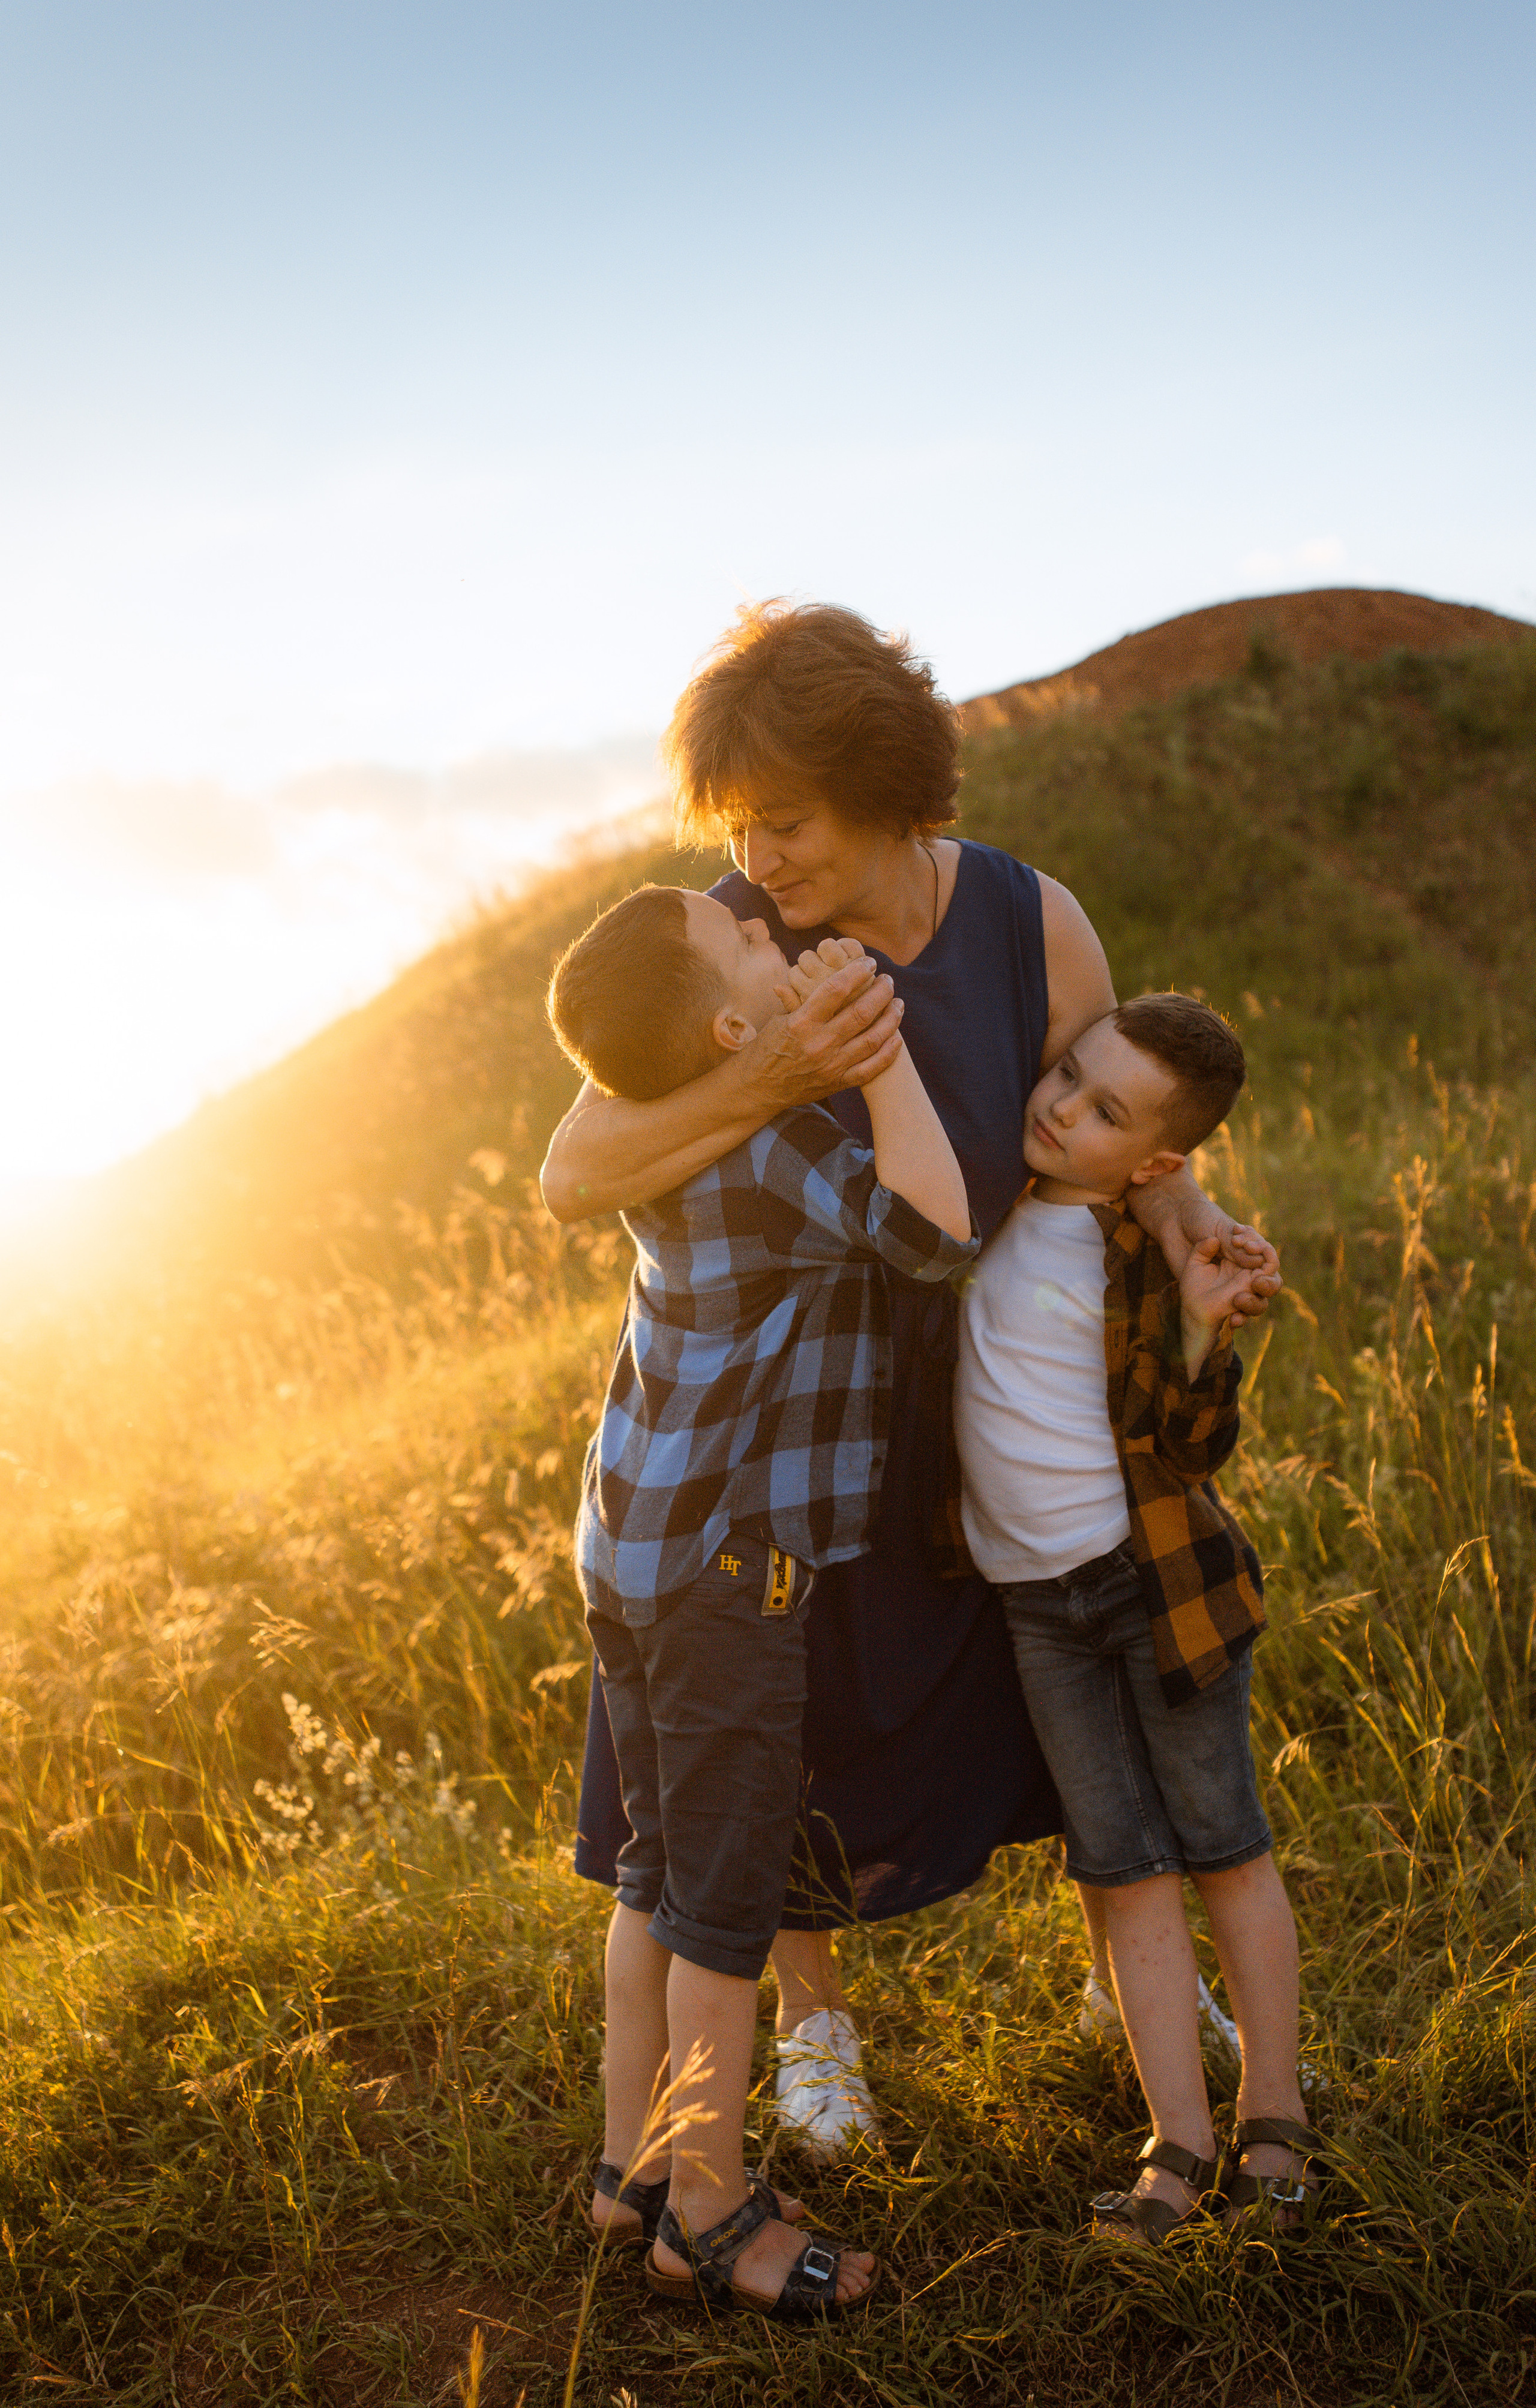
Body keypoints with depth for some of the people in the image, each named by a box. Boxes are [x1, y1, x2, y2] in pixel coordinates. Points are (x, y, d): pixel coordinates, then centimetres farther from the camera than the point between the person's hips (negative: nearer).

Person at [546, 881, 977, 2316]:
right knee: (727, 1890, 4)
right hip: (724, 1558, -9)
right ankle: (712, 2212, 18)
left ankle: (633, 2158, 31)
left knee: (661, 1871, 18)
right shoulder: (768, 1140, -21)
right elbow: (934, 1231, -32)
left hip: (634, 1541, 9)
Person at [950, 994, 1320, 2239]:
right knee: (1128, 1870, 7)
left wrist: (1205, 1331, -21)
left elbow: (1194, 1448, -7)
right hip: (1037, 1600, 4)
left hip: (1155, 1576, -3)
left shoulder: (1143, 1260, -11)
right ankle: (1179, 2145, 14)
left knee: (1223, 1845, 9)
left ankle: (1276, 2118, 24)